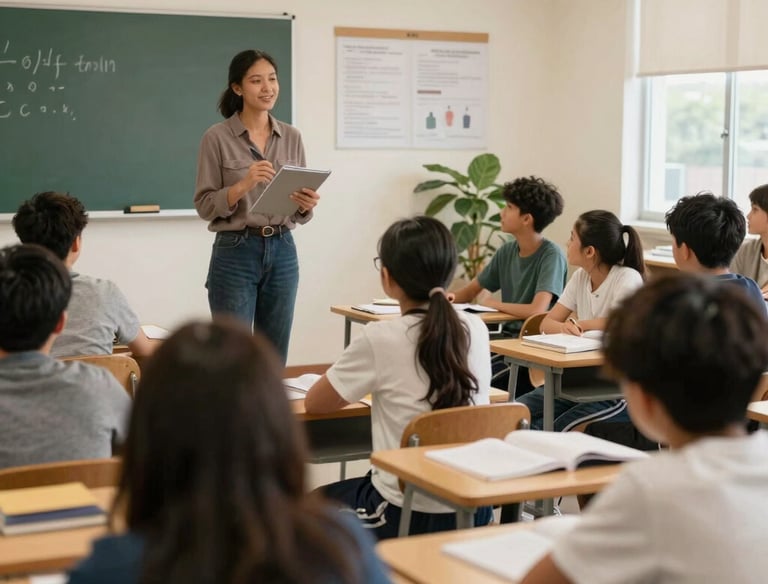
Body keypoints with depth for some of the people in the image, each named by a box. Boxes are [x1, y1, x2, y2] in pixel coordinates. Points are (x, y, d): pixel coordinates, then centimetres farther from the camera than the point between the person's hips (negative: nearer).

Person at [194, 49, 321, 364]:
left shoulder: (292, 137, 8)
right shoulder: (217, 137, -5)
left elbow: (299, 213, 11)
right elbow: (204, 206, -7)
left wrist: (306, 205, -12)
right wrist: (242, 185, -23)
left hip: (283, 253, 5)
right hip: (235, 254, -4)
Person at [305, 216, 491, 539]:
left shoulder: (380, 340, -17)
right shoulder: (475, 329, -3)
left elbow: (314, 403, -3)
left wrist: (364, 382, 14)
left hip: (406, 515, -5)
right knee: (356, 487, 33)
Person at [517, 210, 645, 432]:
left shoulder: (628, 279, -13)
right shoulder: (580, 277, 8)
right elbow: (547, 323, 5)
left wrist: (578, 324, -14)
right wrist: (564, 327, -20)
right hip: (580, 378, 7)